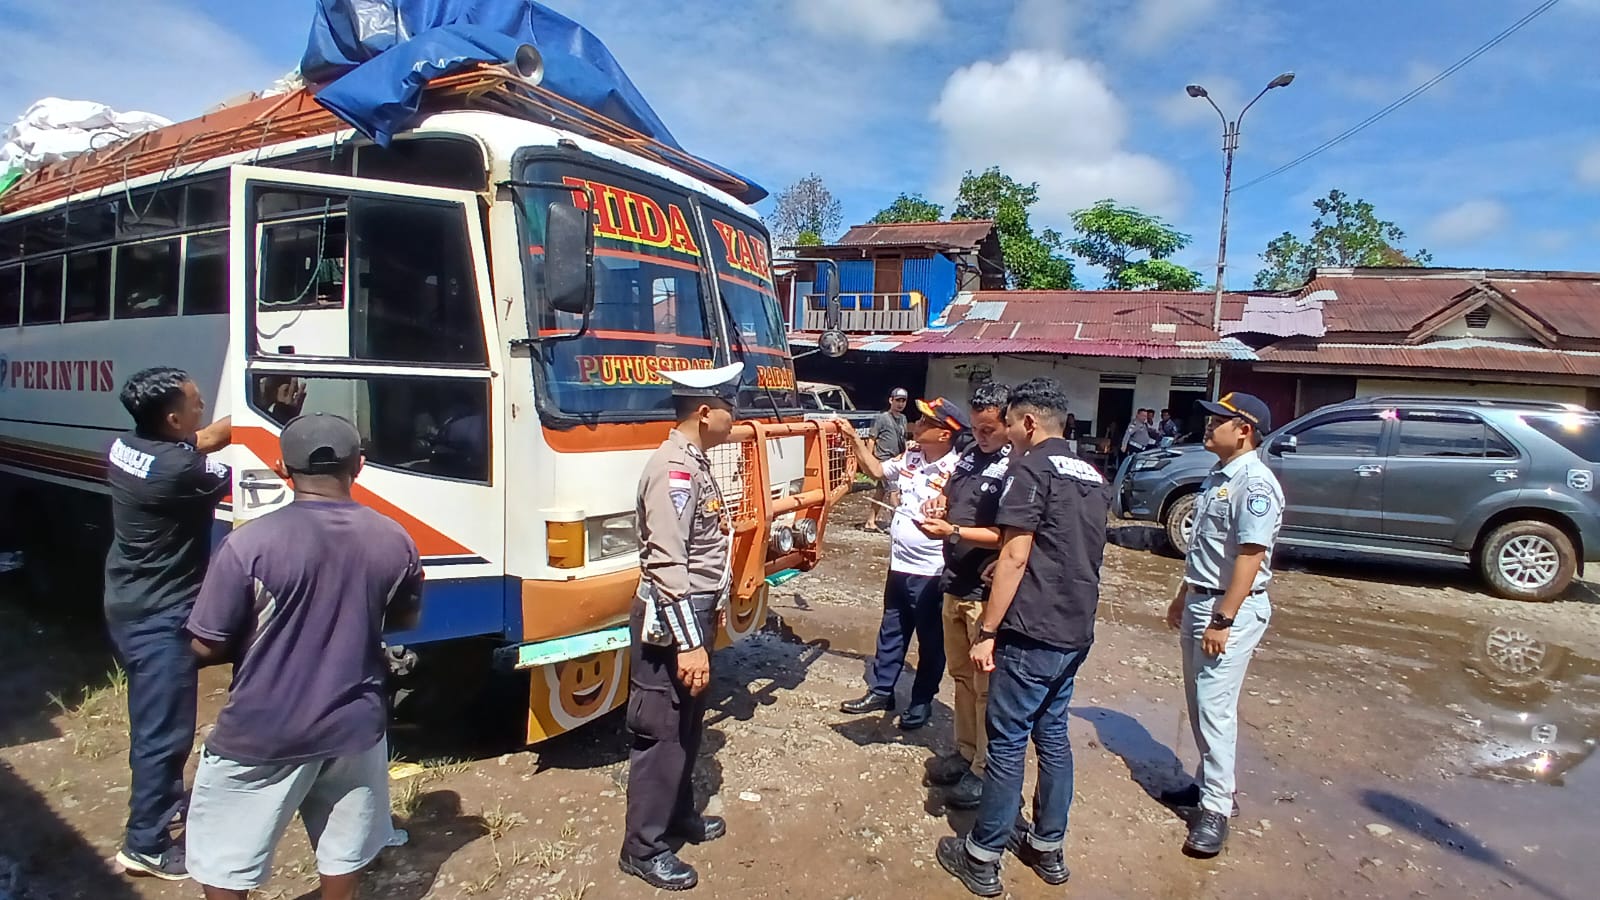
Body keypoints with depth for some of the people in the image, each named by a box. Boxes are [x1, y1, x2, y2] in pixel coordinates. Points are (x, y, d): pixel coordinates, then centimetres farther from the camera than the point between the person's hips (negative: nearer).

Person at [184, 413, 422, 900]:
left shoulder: (250, 543, -20)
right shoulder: (393, 540, -8)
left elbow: (207, 647, -12)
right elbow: (404, 620, 7)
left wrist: (262, 639, 7)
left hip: (261, 735, -3)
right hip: (355, 727, 3)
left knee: (224, 859, 20)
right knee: (344, 852, 22)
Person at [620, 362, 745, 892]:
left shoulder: (696, 463, 10)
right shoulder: (673, 470, -22)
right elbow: (667, 564, -27)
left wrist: (712, 611, 21)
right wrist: (688, 642, -27)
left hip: (694, 614, 10)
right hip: (670, 622, -10)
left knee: (688, 726, 22)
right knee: (661, 732, 3)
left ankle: (679, 814, 39)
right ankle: (643, 848, 18)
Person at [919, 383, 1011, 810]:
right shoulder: (970, 453, 8)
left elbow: (1008, 537, -22)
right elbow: (951, 494, 22)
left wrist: (953, 531, -24)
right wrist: (937, 505, 0)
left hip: (988, 593, -8)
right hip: (954, 584, 8)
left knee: (986, 686, 4)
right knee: (961, 675, 19)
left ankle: (984, 770, 18)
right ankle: (965, 752, 34)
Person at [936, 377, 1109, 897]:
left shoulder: (1032, 469, -12)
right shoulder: (1092, 476, 13)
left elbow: (1015, 556, -18)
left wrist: (987, 632, -14)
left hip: (1033, 632, -8)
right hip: (1076, 632, 8)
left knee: (1007, 742, 1)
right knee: (1053, 735, 17)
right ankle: (1048, 848, 29)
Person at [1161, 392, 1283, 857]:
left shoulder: (1255, 483, -19)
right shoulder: (1217, 476, 11)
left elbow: (1250, 557, -23)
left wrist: (1222, 620, -23)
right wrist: (1182, 597, 21)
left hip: (1232, 609, -10)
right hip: (1199, 601, 10)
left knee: (1214, 706, -6)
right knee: (1198, 701, 17)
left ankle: (1216, 808, 5)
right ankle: (1208, 783, 31)